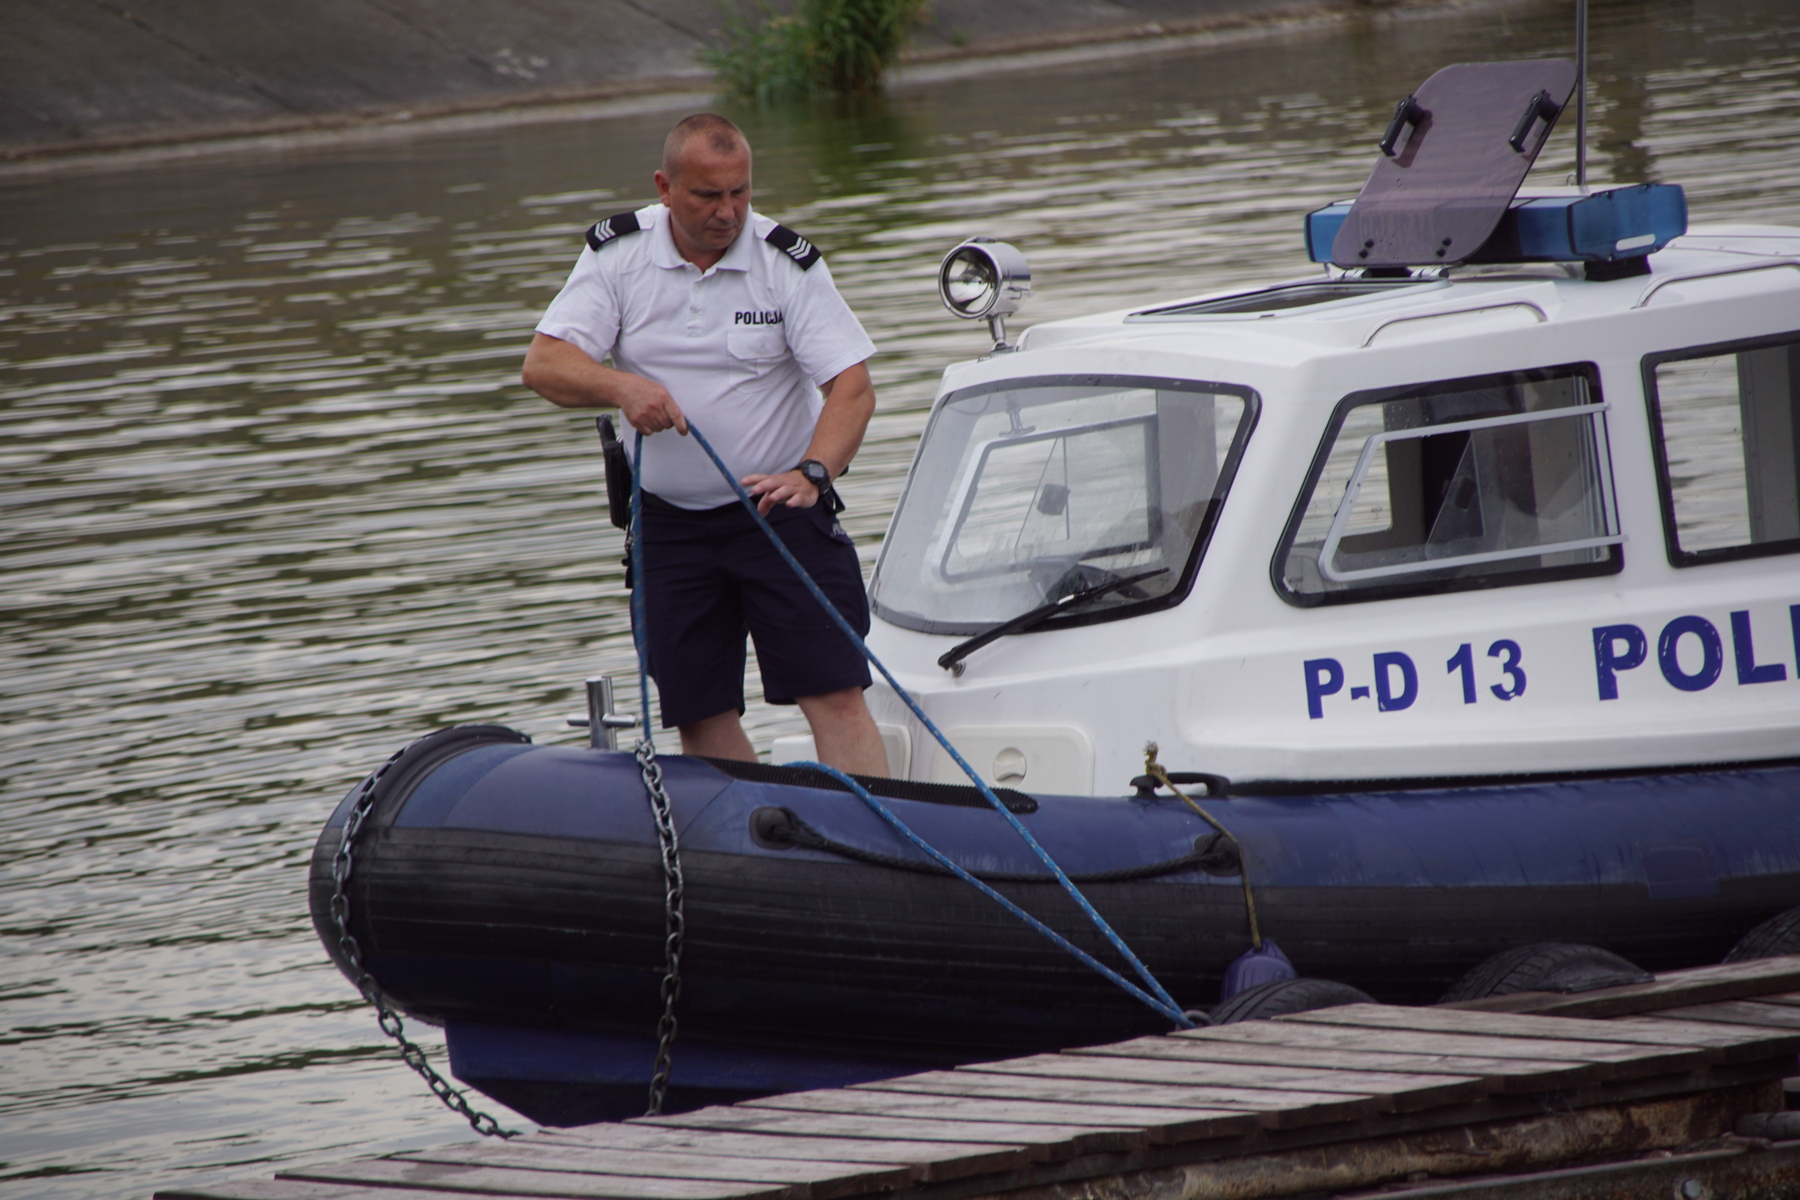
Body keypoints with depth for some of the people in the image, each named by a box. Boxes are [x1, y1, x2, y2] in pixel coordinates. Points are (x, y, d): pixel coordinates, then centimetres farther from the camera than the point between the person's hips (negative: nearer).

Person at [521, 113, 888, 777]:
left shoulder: (788, 261, -8)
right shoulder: (617, 253, -2)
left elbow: (852, 386, -13)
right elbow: (544, 364, -9)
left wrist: (811, 474, -30)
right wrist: (622, 386, -29)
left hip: (779, 509, -2)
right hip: (670, 519, 3)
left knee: (834, 694, -11)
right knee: (700, 718, 4)